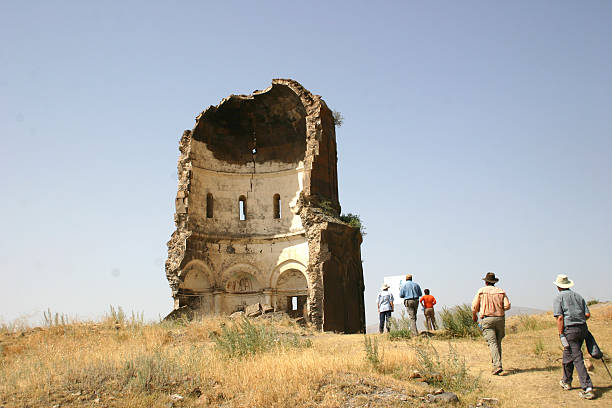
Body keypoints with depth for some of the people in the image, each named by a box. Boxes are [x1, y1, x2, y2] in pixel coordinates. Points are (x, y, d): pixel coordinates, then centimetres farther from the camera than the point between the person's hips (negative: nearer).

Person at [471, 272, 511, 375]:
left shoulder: (481, 291, 3)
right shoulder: (501, 292, 8)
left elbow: (474, 307, 4)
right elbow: (507, 306, -3)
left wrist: (474, 316, 23)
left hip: (487, 319, -3)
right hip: (500, 319, 3)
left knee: (492, 343, -9)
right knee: (498, 342, 15)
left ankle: (497, 366, -20)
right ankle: (496, 362, 21)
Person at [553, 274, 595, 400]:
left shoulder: (558, 298, -4)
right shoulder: (578, 296, 12)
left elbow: (560, 318, -13)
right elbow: (587, 314, 7)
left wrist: (561, 334, -11)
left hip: (570, 330, -6)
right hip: (582, 328, 6)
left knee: (577, 358, -6)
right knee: (567, 355, 21)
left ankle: (587, 388, -12)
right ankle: (566, 382, 33)